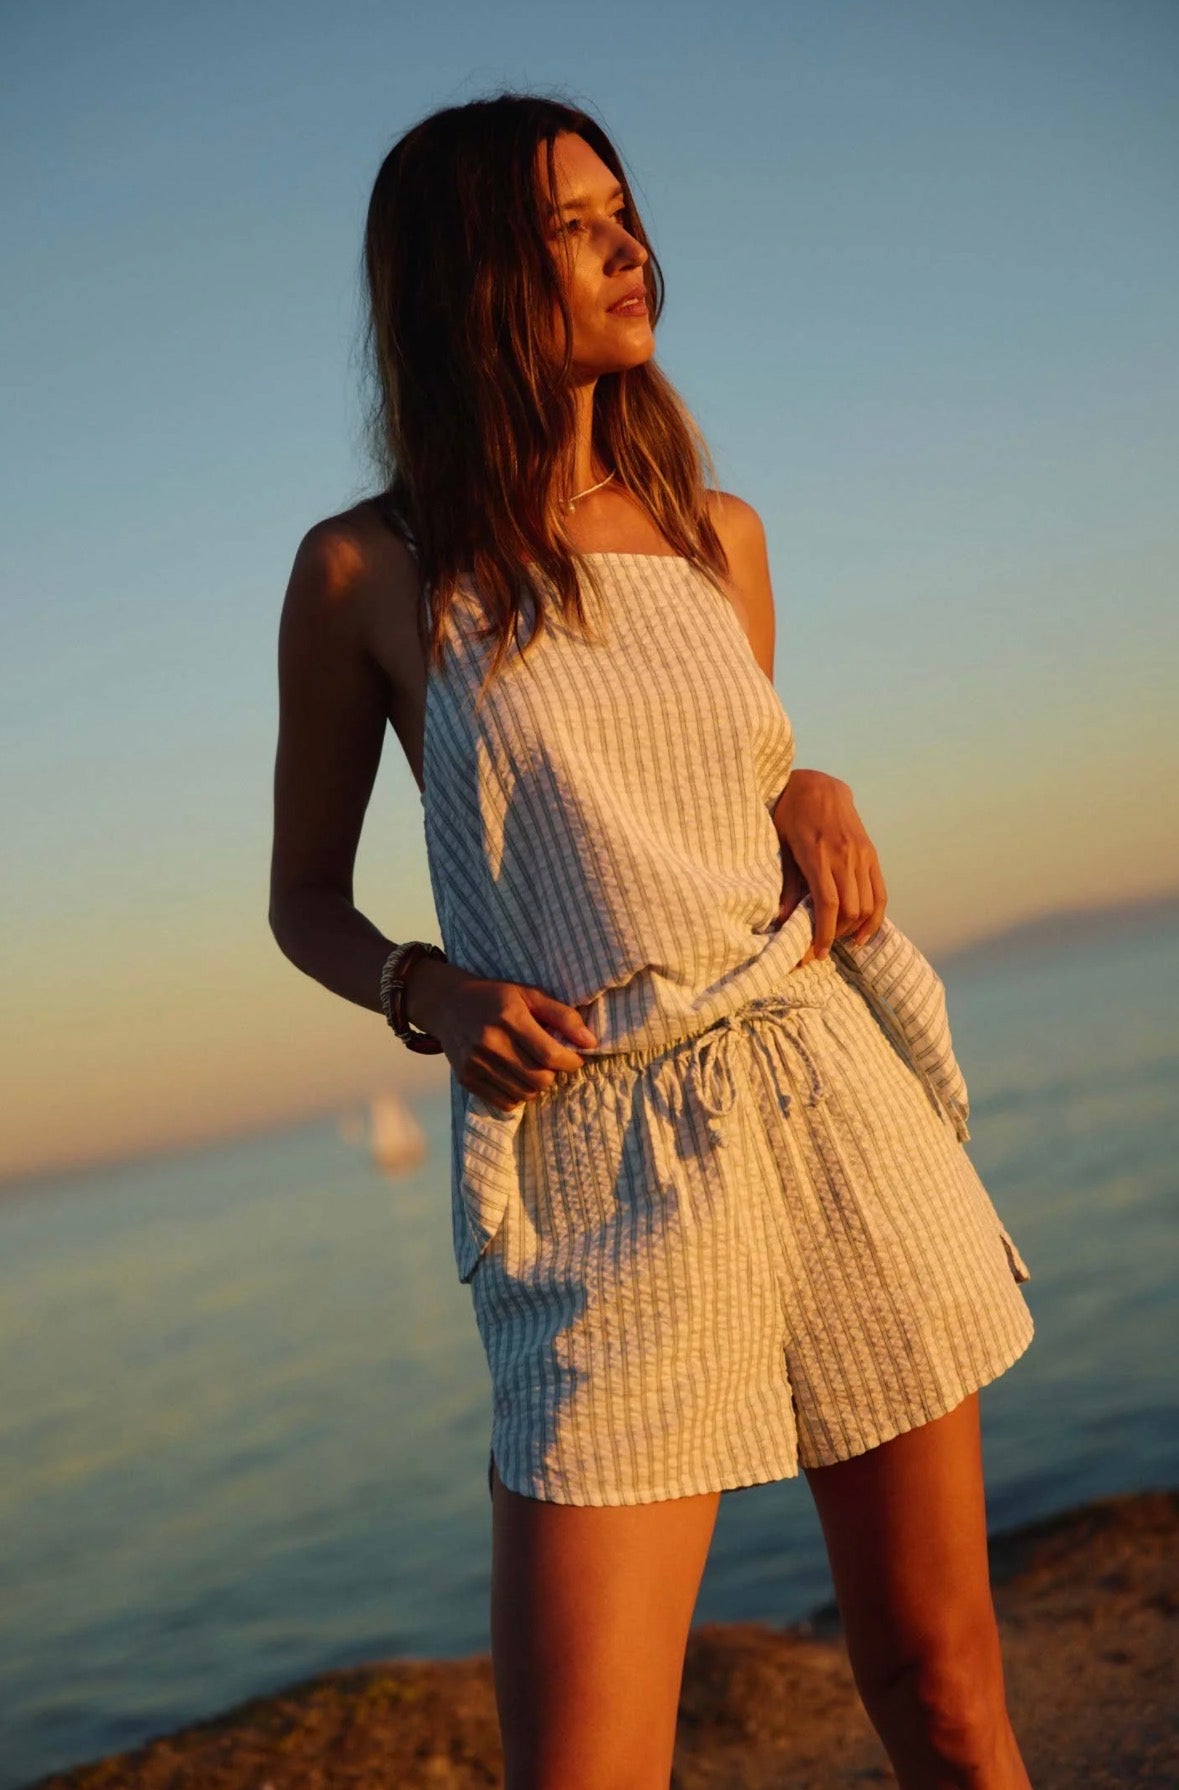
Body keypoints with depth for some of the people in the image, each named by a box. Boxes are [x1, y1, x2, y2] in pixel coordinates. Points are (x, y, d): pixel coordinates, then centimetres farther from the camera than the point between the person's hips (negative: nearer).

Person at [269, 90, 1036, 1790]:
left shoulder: (720, 535, 12)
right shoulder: (370, 571, 0)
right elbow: (306, 898, 10)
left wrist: (820, 795, 4)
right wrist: (426, 989, -10)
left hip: (829, 1099, 4)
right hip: (600, 1161, -4)